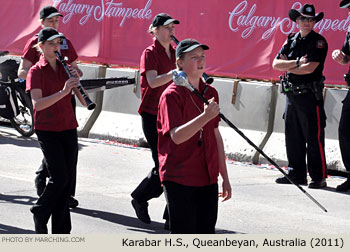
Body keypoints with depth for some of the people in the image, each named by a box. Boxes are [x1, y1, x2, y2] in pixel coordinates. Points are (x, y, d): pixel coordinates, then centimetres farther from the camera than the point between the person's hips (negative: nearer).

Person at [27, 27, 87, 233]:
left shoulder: (66, 68, 10)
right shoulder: (36, 72, -4)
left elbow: (84, 102, 4)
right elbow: (37, 104, -18)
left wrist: (76, 82, -13)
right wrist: (63, 91, -28)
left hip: (68, 129, 5)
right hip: (47, 129, -5)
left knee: (67, 180, 3)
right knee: (59, 177, -13)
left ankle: (62, 231, 9)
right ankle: (40, 213, 11)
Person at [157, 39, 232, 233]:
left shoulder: (210, 93, 11)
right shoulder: (172, 95, -10)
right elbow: (177, 136, -23)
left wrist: (224, 176, 17)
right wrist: (205, 117, -35)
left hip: (208, 179, 7)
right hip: (179, 180, -6)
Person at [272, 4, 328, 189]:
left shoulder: (319, 42, -6)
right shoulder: (292, 40, 13)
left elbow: (310, 68, -17)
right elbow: (276, 64, 4)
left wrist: (288, 67, -3)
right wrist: (297, 63, -10)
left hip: (310, 95, -6)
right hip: (291, 94, 6)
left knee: (314, 138, -6)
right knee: (293, 137, 10)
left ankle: (319, 178, -3)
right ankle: (296, 174, 18)